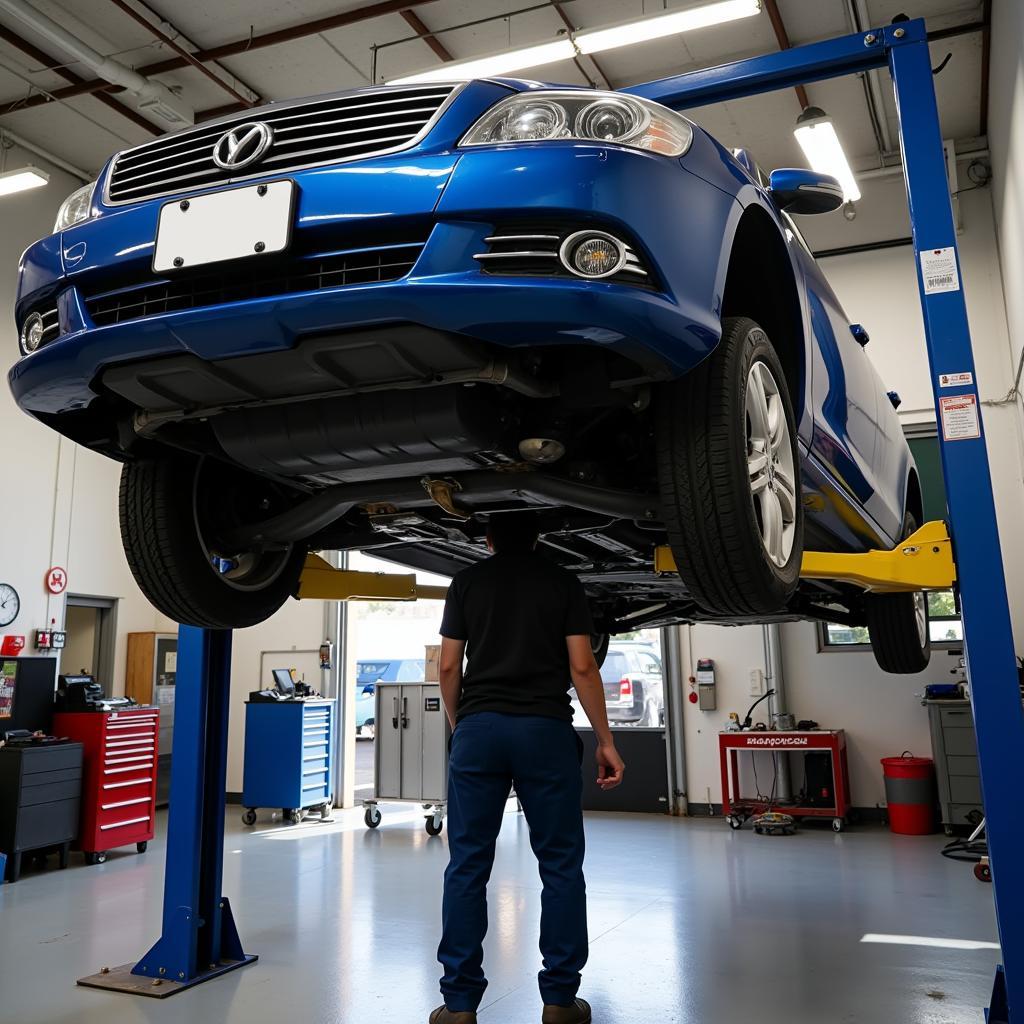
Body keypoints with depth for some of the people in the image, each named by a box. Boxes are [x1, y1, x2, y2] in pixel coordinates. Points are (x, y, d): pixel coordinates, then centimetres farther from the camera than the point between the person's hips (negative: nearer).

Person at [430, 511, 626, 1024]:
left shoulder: (466, 582, 9)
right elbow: (582, 666, 0)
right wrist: (605, 741, 5)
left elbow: (449, 666, 5)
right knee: (560, 865, 8)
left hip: (478, 728, 1)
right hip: (545, 729, -1)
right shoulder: (562, 582, 7)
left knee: (467, 866, 6)